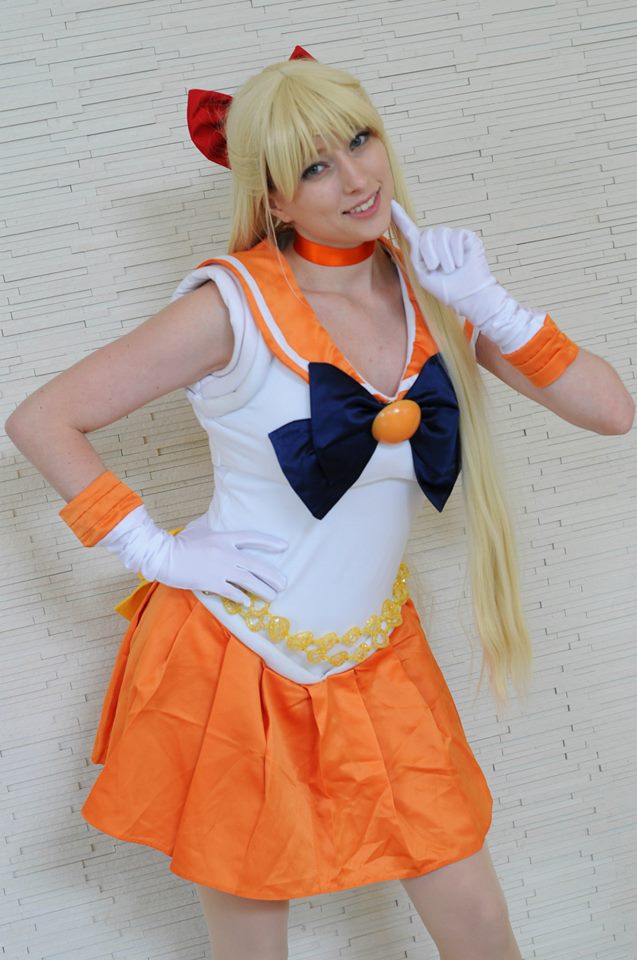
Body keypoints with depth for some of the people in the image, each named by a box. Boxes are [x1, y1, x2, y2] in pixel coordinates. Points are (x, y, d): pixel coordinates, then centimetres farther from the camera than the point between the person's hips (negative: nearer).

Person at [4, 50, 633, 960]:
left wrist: (490, 306, -16)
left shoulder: (431, 287, -2)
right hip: (229, 663, -4)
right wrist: (155, 551, -14)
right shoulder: (237, 305, -16)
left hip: (374, 663, 4)